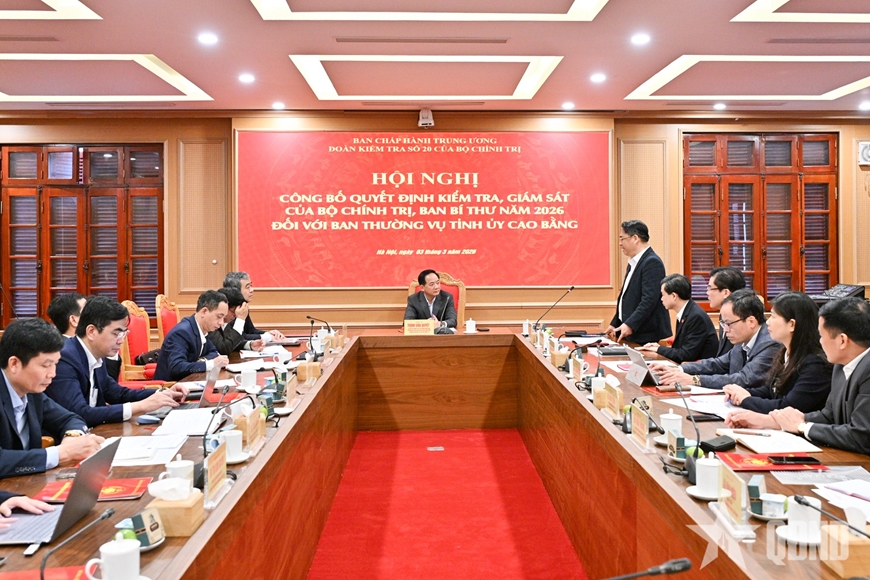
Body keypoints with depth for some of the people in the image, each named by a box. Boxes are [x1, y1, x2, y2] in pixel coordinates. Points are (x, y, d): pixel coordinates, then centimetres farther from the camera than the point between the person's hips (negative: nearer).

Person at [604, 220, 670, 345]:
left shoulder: (652, 262, -14)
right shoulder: (634, 263, 15)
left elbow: (649, 300, -23)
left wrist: (630, 325, -27)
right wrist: (615, 325, 17)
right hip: (632, 335, 9)